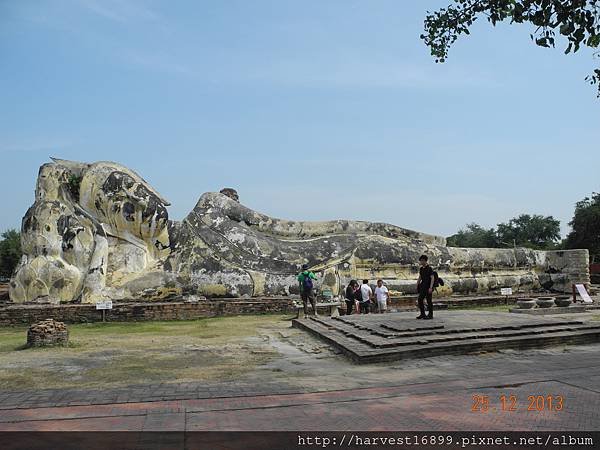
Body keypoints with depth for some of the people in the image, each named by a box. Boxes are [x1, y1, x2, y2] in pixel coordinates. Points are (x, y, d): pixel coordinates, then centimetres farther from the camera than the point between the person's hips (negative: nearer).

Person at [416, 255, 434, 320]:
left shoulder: (429, 268, -11)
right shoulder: (421, 269, 11)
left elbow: (432, 278, -14)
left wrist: (430, 287, -20)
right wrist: (417, 285, 14)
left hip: (428, 287, -7)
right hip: (423, 287, 8)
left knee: (429, 301, -1)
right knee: (420, 299, 5)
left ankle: (430, 315, 7)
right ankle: (422, 314, 14)